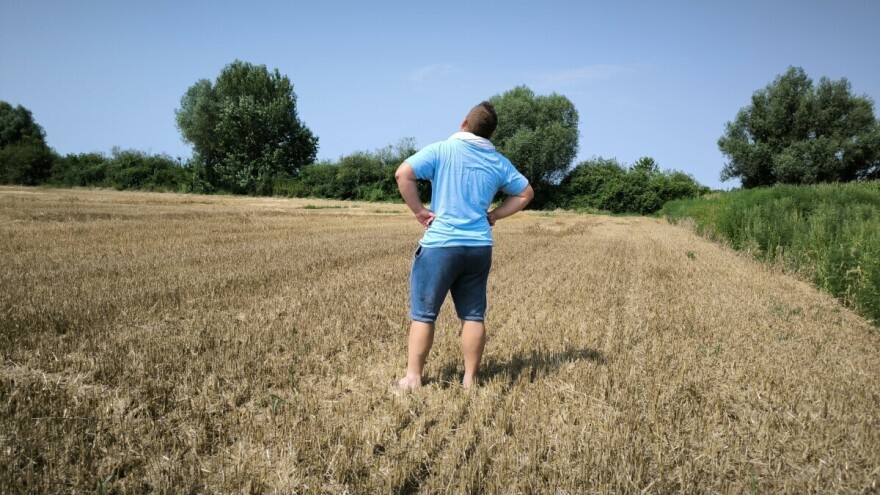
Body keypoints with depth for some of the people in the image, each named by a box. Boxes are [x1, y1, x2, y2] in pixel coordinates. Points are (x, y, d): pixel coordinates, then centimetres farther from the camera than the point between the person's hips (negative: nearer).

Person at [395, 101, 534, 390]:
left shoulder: (441, 150, -4)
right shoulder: (498, 162, 8)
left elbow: (403, 174, -14)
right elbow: (526, 193, 17)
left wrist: (419, 210, -5)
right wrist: (494, 216, 14)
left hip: (440, 244, -4)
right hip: (480, 247, 4)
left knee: (423, 314, 5)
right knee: (473, 315, 11)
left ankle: (413, 378, 8)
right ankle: (470, 379, 16)